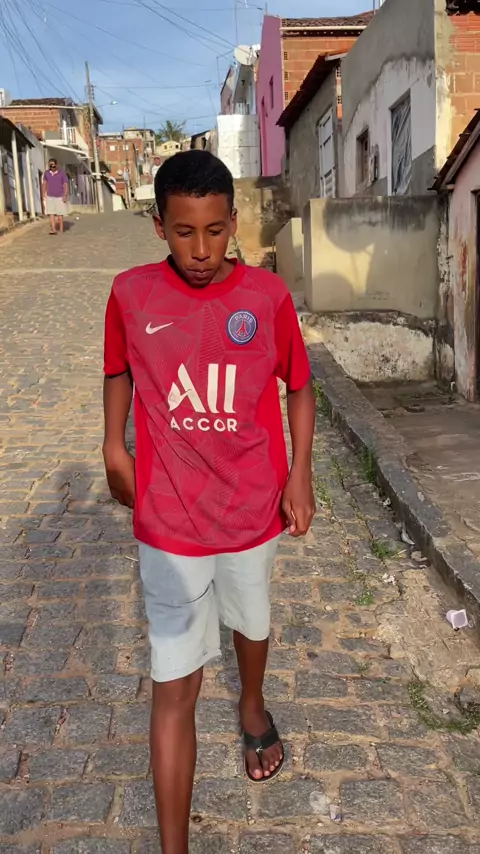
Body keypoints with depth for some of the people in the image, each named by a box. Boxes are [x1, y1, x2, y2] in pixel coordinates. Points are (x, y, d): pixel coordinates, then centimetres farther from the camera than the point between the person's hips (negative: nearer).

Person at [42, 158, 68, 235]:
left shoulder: (62, 173, -9)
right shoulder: (47, 173, 2)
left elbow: (66, 185, -12)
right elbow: (44, 183, 14)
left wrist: (65, 196, -22)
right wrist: (44, 194, 11)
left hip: (60, 197, -3)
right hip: (50, 197, 3)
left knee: (60, 214, -1)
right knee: (51, 213, -9)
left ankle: (61, 230, 8)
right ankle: (53, 229, -15)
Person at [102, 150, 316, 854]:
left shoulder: (268, 294, -9)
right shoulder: (131, 294, -9)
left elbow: (299, 385, 3)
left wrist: (300, 470, -8)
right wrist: (115, 448, -2)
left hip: (255, 509, 2)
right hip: (169, 523, -1)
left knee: (251, 623, 27)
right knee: (175, 686, 2)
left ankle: (253, 708, 60)